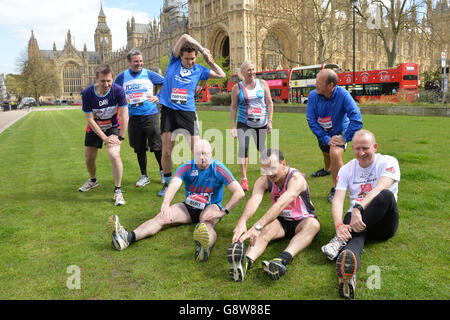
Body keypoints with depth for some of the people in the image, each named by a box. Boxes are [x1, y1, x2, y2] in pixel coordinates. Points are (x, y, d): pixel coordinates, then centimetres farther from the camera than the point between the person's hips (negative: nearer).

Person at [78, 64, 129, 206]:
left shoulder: (118, 90, -24)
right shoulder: (87, 93, -21)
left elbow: (124, 116, -19)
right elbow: (90, 119, -16)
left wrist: (121, 137, -20)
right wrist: (104, 138, -19)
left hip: (113, 127, -2)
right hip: (94, 129, 2)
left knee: (114, 155, -24)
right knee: (89, 158, 12)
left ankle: (118, 191, -10)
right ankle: (93, 181, 45)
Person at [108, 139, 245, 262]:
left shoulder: (218, 169, -12)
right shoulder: (186, 168, -7)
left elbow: (239, 192, -17)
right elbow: (173, 186, -26)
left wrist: (223, 211, -25)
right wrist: (165, 204, -46)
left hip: (211, 207, -3)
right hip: (189, 207, 3)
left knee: (207, 224, -39)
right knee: (163, 216, -22)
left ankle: (206, 246, -75)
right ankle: (129, 237, -43)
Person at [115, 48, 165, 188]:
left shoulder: (149, 74, 1)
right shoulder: (122, 77, 7)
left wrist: (158, 97, -5)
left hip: (150, 114, -2)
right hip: (133, 116, 3)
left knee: (156, 146, -3)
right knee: (139, 148, 9)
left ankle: (163, 171, 17)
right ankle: (144, 176, 21)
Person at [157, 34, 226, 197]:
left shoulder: (198, 70, 9)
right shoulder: (174, 61, 5)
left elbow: (221, 75, 17)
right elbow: (185, 37, -5)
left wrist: (209, 61, 11)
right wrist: (203, 49, 0)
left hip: (188, 112, 1)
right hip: (168, 111, 0)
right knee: (166, 152, 0)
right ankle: (168, 182, 19)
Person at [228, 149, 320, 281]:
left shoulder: (296, 179, -25)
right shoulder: (264, 181, -10)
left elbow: (281, 204, -42)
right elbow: (254, 201, -30)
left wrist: (257, 227, -55)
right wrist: (242, 222, -52)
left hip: (301, 221, -2)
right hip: (280, 221, 3)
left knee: (313, 224, -37)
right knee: (267, 228, -31)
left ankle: (282, 260, -60)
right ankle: (245, 262, -59)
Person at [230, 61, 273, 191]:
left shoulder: (262, 83, 4)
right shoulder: (237, 87, 0)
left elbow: (269, 102, 6)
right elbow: (234, 107, 2)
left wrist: (270, 121, 0)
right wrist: (233, 127, -4)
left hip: (261, 123, 2)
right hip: (244, 123, -2)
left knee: (262, 149, 11)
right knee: (243, 146, -21)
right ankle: (244, 179, -14)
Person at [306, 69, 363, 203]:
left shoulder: (343, 95, -29)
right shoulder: (313, 95, -21)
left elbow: (356, 117, -31)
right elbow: (311, 120, -20)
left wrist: (345, 138, -33)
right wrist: (326, 139, -26)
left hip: (340, 132, -4)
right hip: (323, 134, 4)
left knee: (335, 153, -29)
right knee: (326, 153, 28)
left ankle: (336, 189, -11)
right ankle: (326, 170, 66)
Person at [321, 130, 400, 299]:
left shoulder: (388, 162, -1)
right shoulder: (347, 169, 8)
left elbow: (380, 189, -21)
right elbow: (338, 200, -6)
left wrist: (358, 208, -39)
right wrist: (339, 225, -28)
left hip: (383, 222, -1)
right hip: (357, 219, 2)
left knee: (386, 195, -34)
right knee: (354, 235, -35)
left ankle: (341, 240, -39)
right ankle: (348, 275, -69)